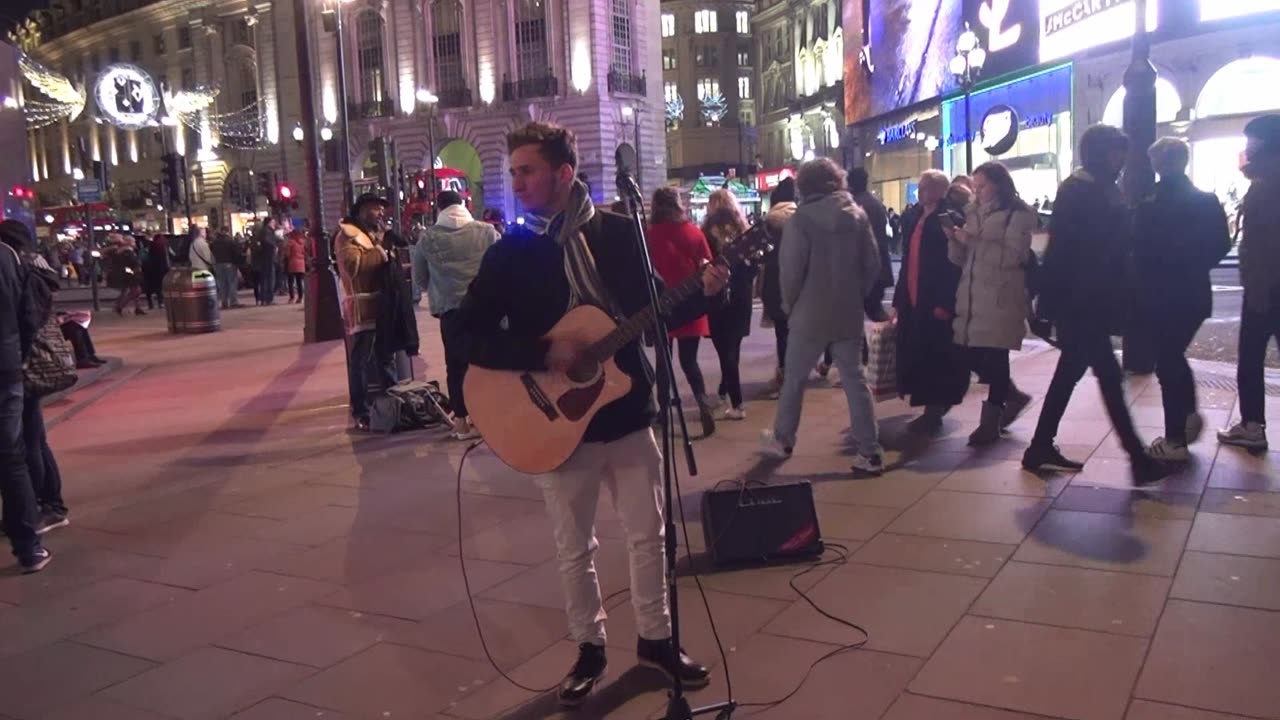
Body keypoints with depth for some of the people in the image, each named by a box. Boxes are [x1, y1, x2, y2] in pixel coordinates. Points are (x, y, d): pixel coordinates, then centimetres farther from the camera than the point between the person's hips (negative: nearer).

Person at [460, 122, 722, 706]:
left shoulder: (618, 233, -1)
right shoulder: (510, 251, -5)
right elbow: (473, 337, -11)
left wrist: (702, 293, -13)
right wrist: (544, 354, -22)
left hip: (626, 413, 1)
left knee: (648, 534, 11)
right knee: (574, 548, 11)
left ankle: (655, 637, 31)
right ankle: (589, 648, 30)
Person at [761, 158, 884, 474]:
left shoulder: (801, 219, -10)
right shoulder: (858, 215, 2)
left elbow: (792, 269, -13)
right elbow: (873, 264, 3)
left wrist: (789, 304, 2)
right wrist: (856, 295, 14)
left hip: (810, 313, -3)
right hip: (849, 312, 4)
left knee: (794, 378, 13)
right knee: (855, 379, 6)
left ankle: (782, 440, 27)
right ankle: (869, 452, 4)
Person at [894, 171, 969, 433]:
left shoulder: (950, 220, -8)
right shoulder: (913, 217, 13)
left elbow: (954, 265, -14)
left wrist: (945, 303, -20)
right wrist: (899, 299, 13)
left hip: (937, 303, -7)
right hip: (913, 301, 7)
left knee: (936, 359, 0)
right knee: (917, 358, 10)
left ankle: (935, 411, 10)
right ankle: (932, 411, 23)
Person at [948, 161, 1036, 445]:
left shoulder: (1018, 215, -3)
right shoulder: (974, 213, 16)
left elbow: (1011, 256, -16)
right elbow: (961, 260, 14)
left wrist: (973, 240, -17)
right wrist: (955, 240, -5)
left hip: (1001, 300, -7)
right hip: (972, 299, 7)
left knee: (995, 358, -4)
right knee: (971, 357, 6)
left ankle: (990, 422, 6)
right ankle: (1012, 395, 29)